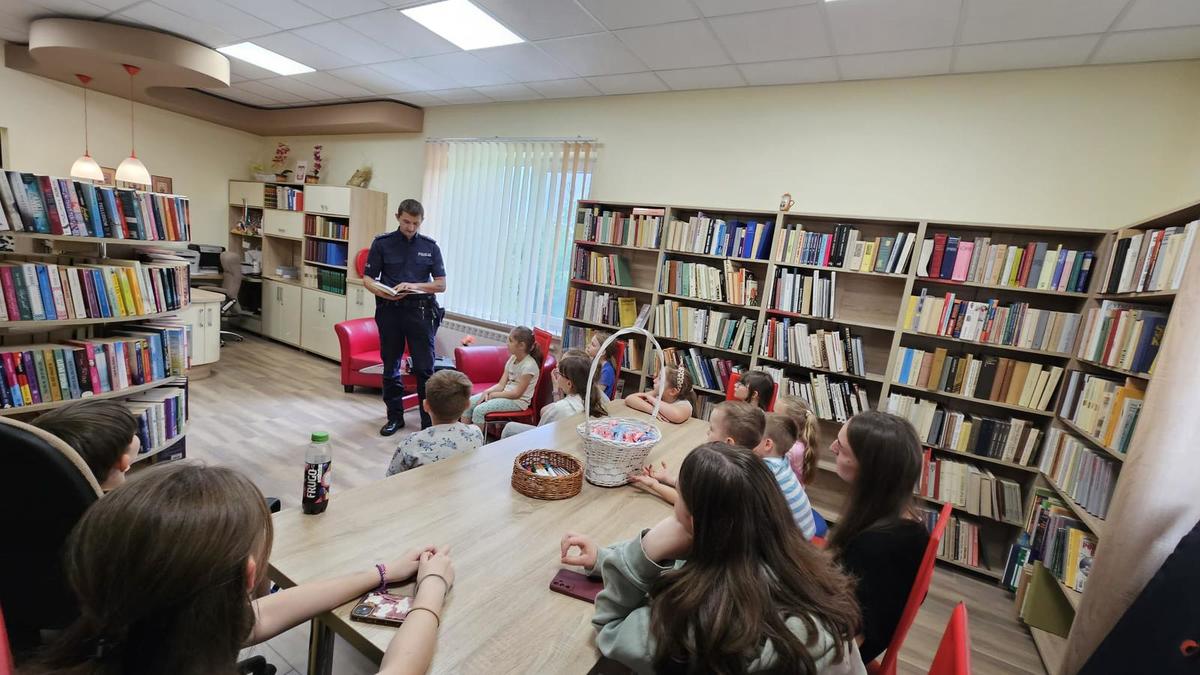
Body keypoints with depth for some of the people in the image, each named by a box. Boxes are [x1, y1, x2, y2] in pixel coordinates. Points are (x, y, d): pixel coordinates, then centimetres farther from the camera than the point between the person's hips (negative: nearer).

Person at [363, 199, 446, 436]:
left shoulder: (430, 246, 4)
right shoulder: (382, 243, 3)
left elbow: (441, 284, 2)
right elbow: (367, 278, 4)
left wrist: (415, 286, -15)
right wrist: (382, 292, -18)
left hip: (420, 311, -1)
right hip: (389, 310, 1)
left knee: (424, 368, -1)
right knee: (391, 367, 10)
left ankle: (430, 420, 9)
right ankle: (395, 416, 25)